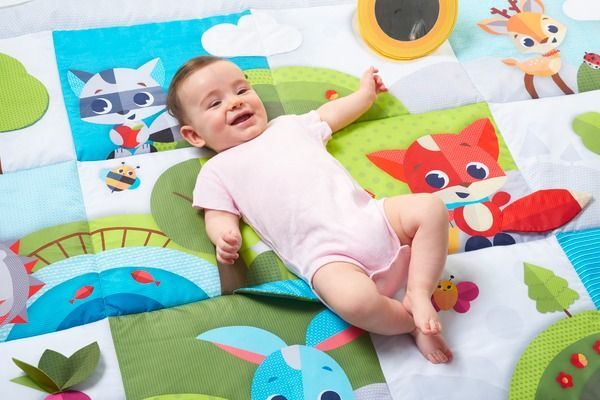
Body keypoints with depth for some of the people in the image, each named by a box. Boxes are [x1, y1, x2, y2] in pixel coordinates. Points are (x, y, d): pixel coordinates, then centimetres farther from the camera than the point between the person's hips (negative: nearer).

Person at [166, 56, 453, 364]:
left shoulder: (288, 125, 28)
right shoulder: (217, 171, 16)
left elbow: (330, 114, 42)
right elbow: (218, 217, 7)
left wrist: (365, 93, 47)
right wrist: (225, 237, -16)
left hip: (368, 215, 6)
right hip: (326, 255, -5)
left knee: (431, 208, -14)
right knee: (355, 300, -34)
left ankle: (419, 294, -12)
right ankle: (412, 321, -6)